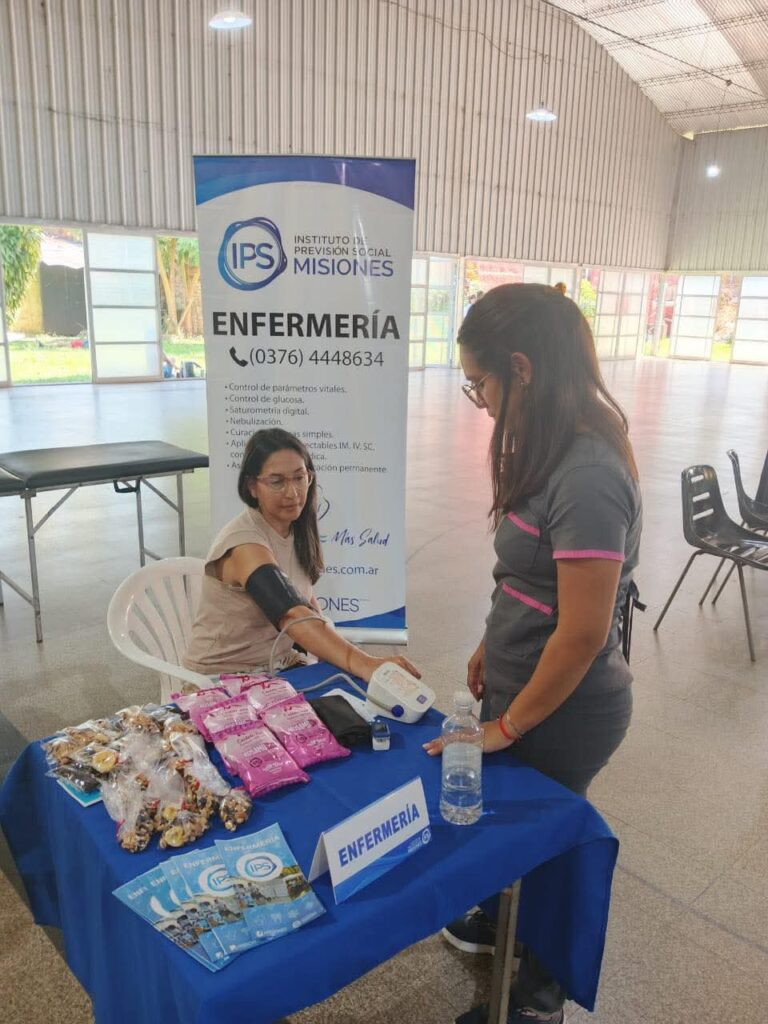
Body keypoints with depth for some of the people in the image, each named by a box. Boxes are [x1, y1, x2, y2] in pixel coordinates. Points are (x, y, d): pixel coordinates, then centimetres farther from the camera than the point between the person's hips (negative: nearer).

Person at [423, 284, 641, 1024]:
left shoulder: (588, 479, -30)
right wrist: (490, 648, 16)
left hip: (563, 712, -7)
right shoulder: (553, 451, -1)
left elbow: (582, 635, -27)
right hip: (521, 683, 8)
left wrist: (508, 725, -16)